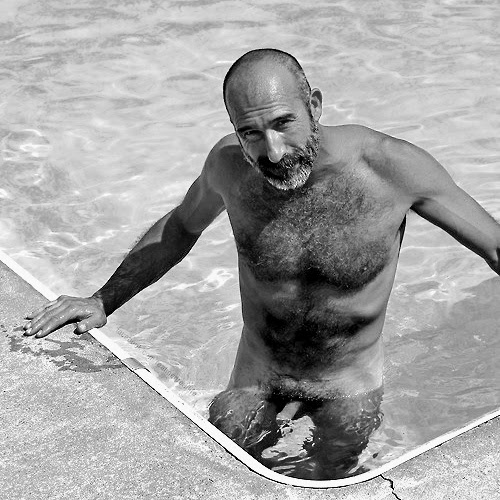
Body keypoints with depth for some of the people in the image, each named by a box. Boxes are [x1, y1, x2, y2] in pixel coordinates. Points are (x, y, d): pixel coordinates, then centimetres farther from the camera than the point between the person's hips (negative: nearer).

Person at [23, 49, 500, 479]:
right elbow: (180, 227, 5)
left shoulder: (391, 167, -25)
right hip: (255, 382, 2)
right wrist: (102, 301, -2)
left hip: (348, 392, -2)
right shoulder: (229, 164, -17)